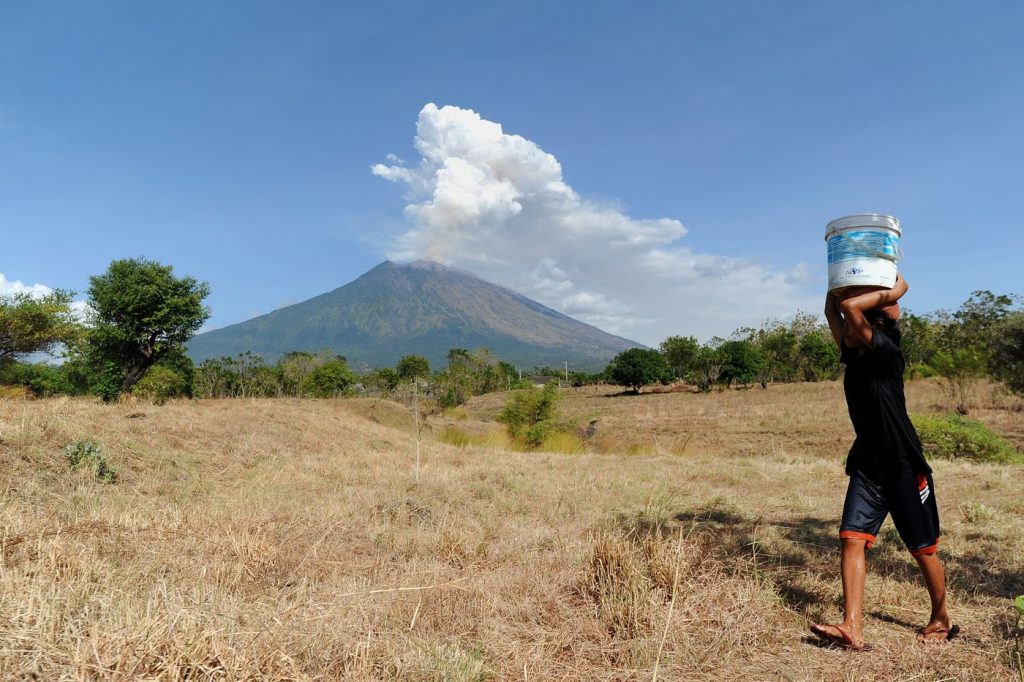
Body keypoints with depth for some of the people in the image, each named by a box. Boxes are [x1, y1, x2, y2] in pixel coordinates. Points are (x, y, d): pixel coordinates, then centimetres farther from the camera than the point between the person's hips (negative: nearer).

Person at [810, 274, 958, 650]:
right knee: (852, 538, -7)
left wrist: (892, 293, -14)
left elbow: (849, 306, -27)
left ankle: (942, 621, 32)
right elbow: (832, 311, 11)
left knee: (923, 548, 10)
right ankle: (852, 628, -8)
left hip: (904, 466, -6)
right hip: (867, 466, 6)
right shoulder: (853, 356, 6)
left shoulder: (887, 352, -14)